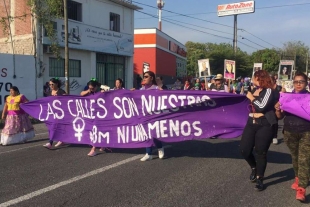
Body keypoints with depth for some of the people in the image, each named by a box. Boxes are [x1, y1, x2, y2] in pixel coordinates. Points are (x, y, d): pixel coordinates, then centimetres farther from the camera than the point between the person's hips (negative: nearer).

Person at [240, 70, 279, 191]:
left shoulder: (269, 91, -8)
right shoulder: (254, 90, 14)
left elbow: (262, 106, -19)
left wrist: (251, 98, -7)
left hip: (265, 125, -6)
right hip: (251, 123, 6)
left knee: (261, 153, 1)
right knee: (244, 149, 0)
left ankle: (259, 179, 16)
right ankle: (254, 168, 29)